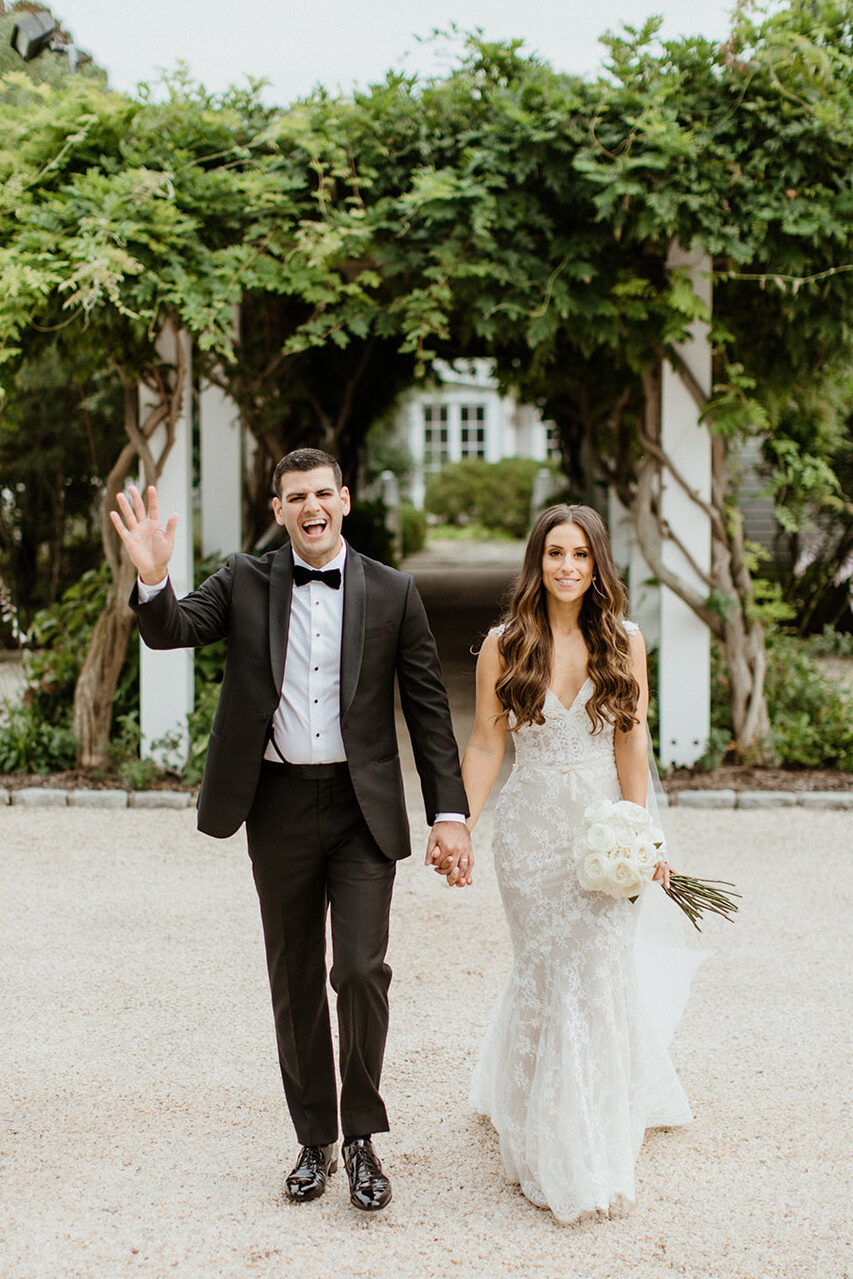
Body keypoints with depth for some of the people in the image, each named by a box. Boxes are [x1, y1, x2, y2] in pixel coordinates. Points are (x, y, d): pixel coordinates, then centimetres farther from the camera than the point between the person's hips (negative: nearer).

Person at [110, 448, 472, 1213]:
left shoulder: (392, 592, 1)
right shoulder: (246, 583, 4)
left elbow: (429, 709, 1)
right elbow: (170, 630, -10)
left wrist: (450, 814, -4)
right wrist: (152, 578, -32)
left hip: (362, 806, -2)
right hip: (279, 807, 2)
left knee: (361, 970, -11)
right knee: (295, 983, 10)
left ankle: (363, 1135, 10)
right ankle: (315, 1141, 26)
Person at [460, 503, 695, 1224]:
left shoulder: (624, 642, 1)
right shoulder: (505, 645, -1)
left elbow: (631, 743, 2)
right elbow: (486, 744, 0)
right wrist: (460, 826, -7)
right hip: (532, 827, 0)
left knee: (601, 973, -1)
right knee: (541, 972, 5)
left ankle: (599, 1151, 17)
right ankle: (551, 1147, 24)